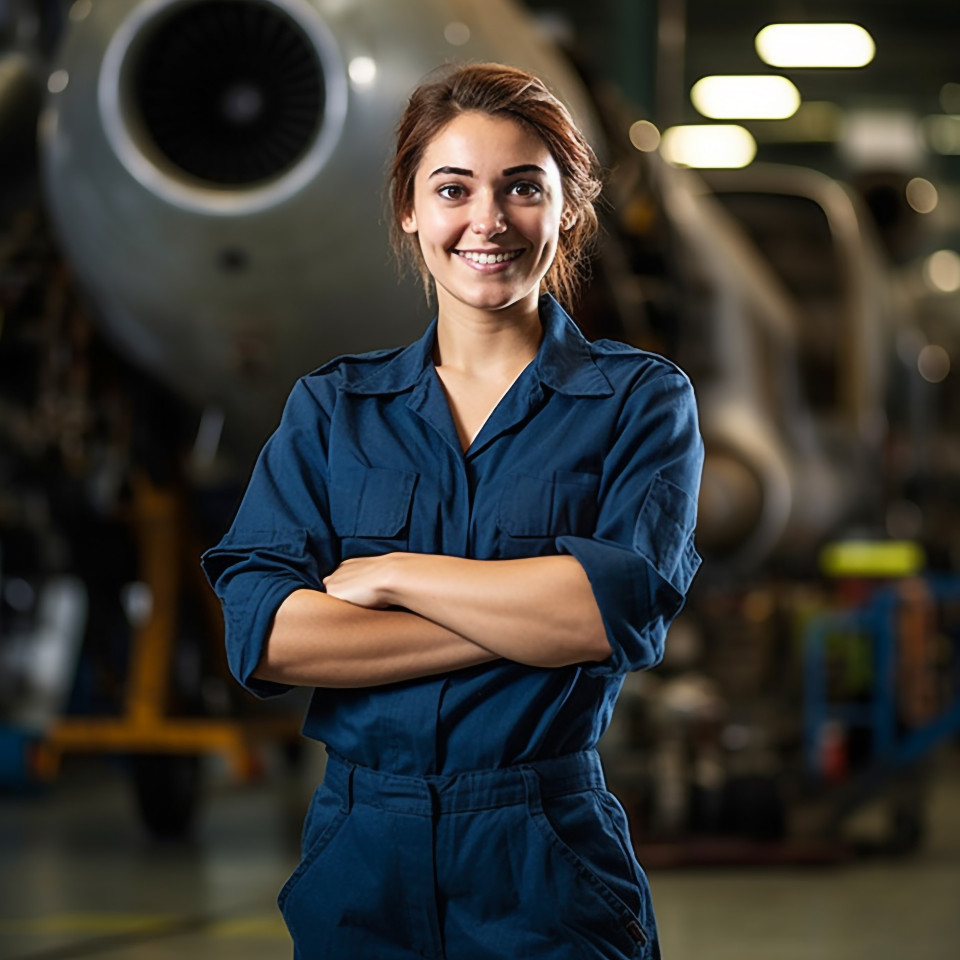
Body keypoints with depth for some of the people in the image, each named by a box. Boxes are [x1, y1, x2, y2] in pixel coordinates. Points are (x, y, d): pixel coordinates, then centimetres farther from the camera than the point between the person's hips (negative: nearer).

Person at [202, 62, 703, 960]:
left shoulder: (641, 399, 2)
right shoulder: (330, 406, 6)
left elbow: (632, 606, -16)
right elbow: (261, 636, -8)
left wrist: (392, 574, -10)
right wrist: (531, 619, -14)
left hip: (549, 882, -2)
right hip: (358, 864, 2)